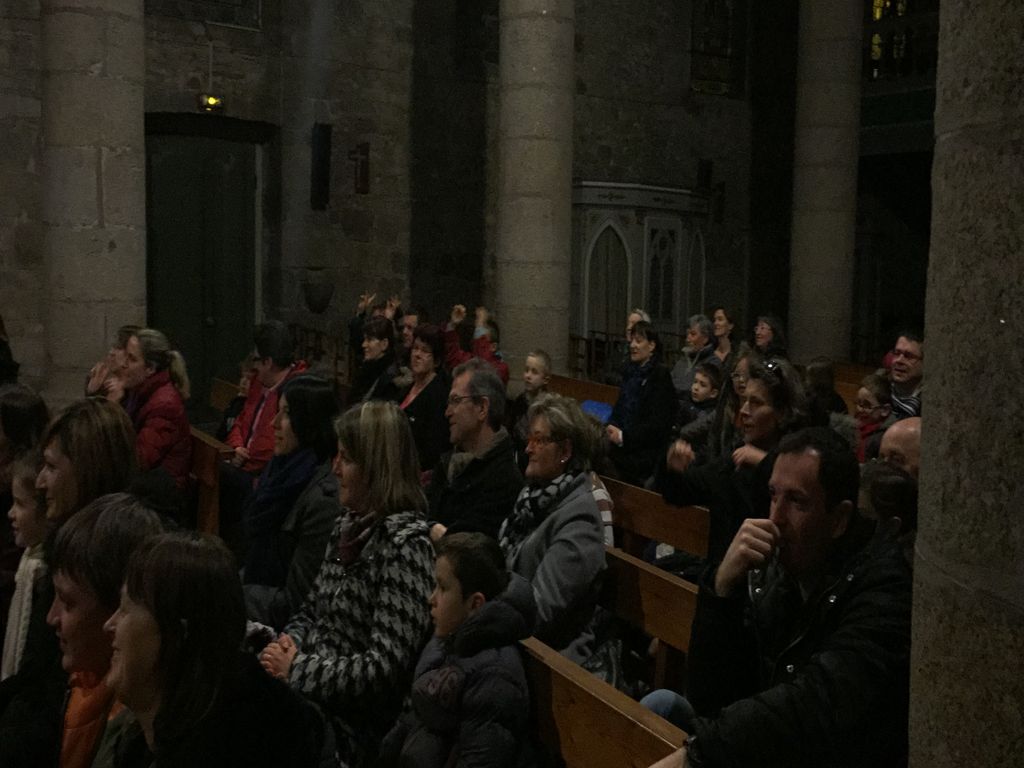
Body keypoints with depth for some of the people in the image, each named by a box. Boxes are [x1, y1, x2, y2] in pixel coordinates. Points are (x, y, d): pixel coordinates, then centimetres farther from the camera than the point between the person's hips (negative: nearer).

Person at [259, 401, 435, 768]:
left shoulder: (404, 543, -19)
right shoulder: (350, 523, 8)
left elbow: (383, 670, -23)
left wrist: (296, 669, -15)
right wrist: (288, 643, -4)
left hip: (349, 726, -8)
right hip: (307, 697, 8)